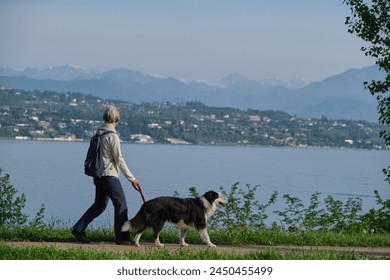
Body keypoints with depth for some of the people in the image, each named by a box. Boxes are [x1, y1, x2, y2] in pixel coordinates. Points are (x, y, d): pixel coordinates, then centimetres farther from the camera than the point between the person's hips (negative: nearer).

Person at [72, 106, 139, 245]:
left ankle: (78, 229, 14)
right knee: (121, 203, -2)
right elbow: (119, 159, -14)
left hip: (98, 175, 9)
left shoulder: (98, 133, 9)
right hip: (109, 175, -9)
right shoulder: (112, 136, -15)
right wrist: (132, 178, -9)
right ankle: (122, 237, -1)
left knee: (99, 205, 16)